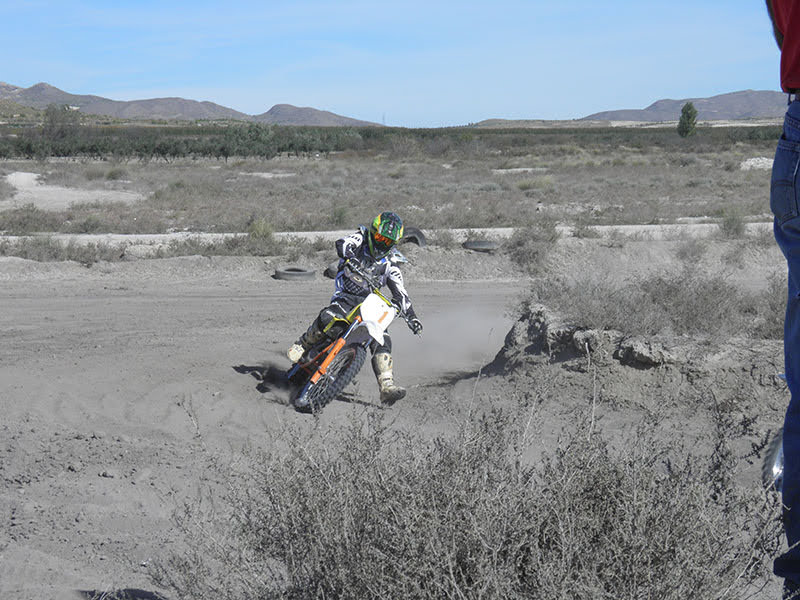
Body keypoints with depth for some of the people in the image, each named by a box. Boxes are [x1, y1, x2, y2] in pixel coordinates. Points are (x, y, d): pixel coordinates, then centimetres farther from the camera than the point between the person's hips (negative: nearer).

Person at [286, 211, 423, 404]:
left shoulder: (390, 266, 13)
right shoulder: (361, 238, 5)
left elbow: (401, 294, 11)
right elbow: (343, 243, -18)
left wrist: (412, 316, -3)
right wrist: (349, 257, -41)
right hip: (345, 298, -3)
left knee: (382, 341, -17)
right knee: (327, 317, -34)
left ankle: (387, 387, -24)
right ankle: (302, 345, -8)